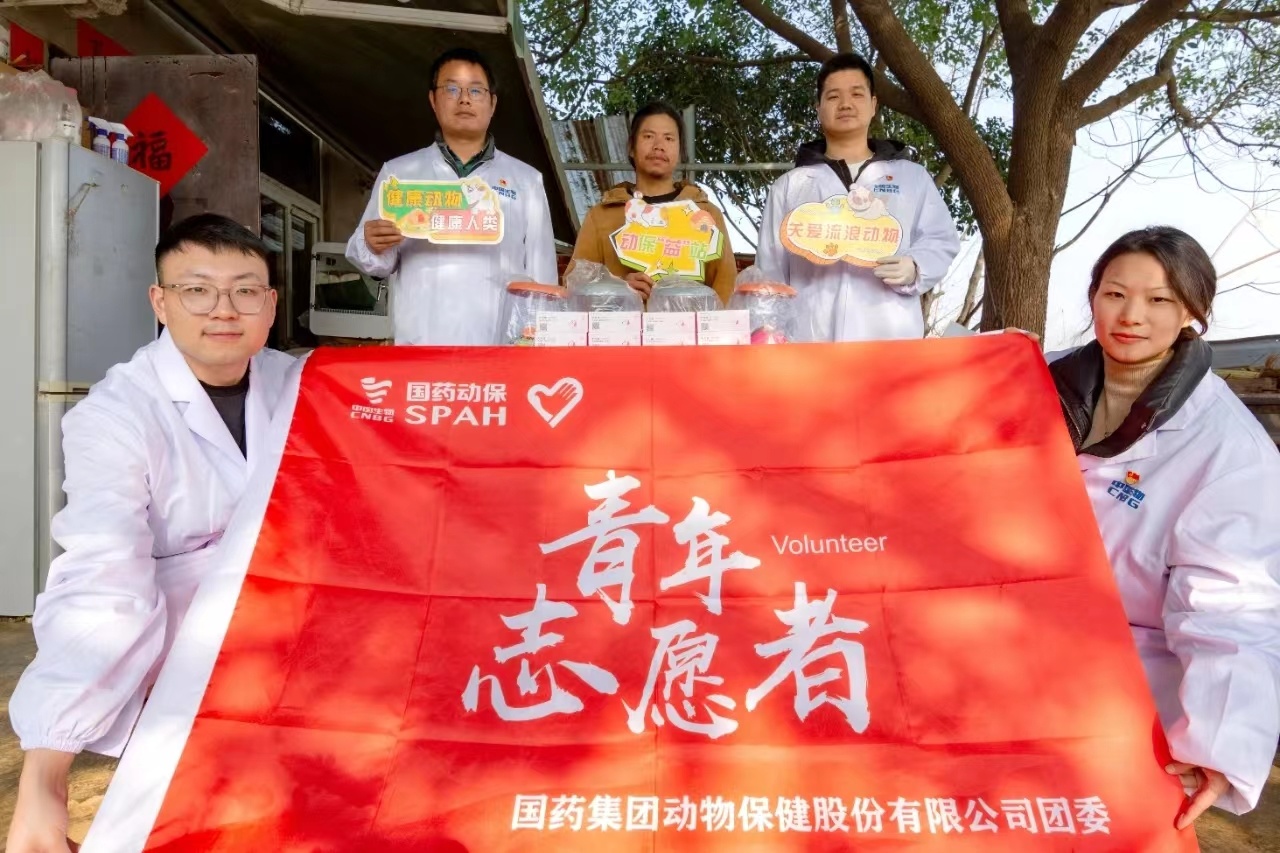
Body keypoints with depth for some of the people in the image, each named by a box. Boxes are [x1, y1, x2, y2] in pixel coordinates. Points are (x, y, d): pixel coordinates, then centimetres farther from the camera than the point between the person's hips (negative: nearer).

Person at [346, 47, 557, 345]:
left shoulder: (526, 180, 14)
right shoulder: (398, 173, 14)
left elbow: (542, 275, 11)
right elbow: (377, 261, 11)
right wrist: (374, 248, -11)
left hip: (502, 346, 0)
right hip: (419, 346, 0)